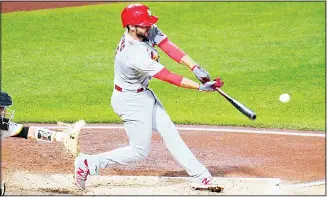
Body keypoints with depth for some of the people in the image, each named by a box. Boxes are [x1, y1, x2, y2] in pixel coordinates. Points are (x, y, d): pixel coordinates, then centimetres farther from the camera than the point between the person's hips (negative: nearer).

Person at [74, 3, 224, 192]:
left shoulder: (148, 30, -13)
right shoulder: (134, 55, -35)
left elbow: (169, 47, -15)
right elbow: (168, 77, -30)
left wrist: (196, 68, -26)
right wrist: (200, 87, -27)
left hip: (144, 94, 9)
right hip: (131, 101, -9)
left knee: (169, 132, 9)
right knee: (140, 151, -1)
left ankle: (200, 177, 13)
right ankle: (88, 164, 5)